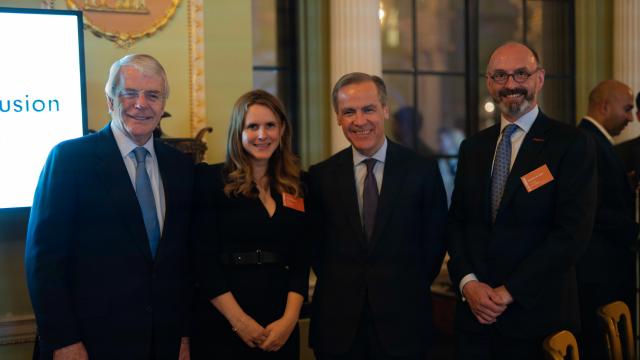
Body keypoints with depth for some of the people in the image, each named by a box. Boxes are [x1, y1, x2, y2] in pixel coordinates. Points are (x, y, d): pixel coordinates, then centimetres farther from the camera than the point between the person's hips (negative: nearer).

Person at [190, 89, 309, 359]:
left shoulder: (295, 189, 9)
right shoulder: (210, 180, -3)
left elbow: (301, 261, 5)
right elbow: (204, 261, -9)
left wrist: (289, 319, -8)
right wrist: (240, 321, -13)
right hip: (220, 326, -3)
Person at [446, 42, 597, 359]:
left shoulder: (573, 144, -6)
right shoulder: (472, 147, 10)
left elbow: (573, 232, -13)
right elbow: (455, 222, 10)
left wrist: (509, 292, -13)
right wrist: (468, 283, -7)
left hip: (539, 314, -4)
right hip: (475, 312, 4)